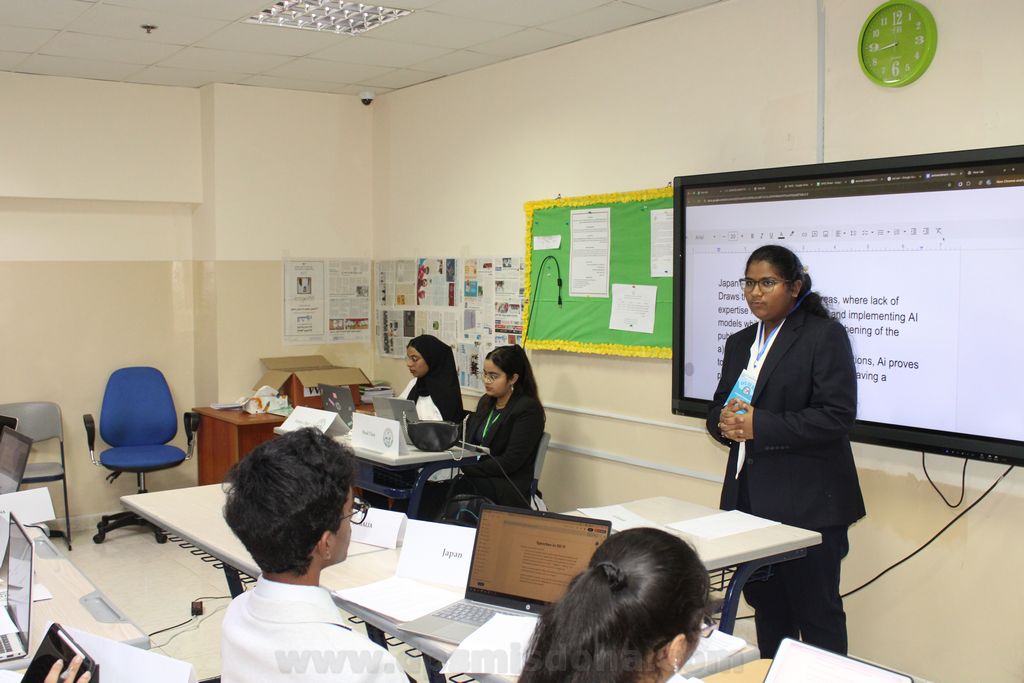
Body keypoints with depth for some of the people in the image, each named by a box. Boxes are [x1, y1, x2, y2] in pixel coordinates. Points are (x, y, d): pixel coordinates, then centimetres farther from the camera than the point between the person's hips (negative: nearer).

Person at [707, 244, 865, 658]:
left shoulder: (825, 335, -6)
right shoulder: (739, 343, 15)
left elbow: (836, 415, -16)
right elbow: (718, 408, 17)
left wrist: (758, 425, -21)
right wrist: (724, 422, -8)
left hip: (807, 503, -6)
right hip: (751, 497, 7)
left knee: (816, 610, 2)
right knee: (766, 606, 15)